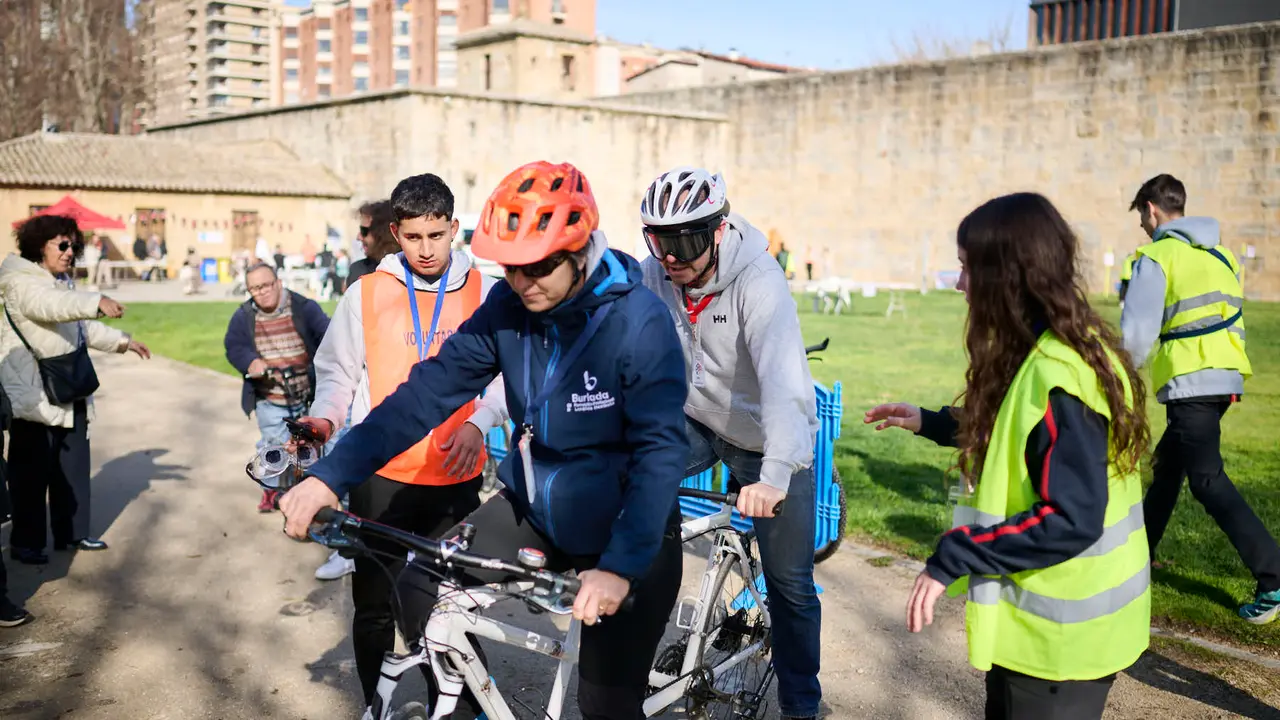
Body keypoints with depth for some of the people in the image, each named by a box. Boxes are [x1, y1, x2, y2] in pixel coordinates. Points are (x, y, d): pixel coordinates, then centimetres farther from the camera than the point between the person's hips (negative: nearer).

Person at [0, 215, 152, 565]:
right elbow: (53, 305, -36)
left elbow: (82, 326, 28)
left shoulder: (59, 284, 17)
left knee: (73, 469, 13)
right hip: (34, 397, -9)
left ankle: (72, 532, 23)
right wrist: (98, 301, -51)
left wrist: (122, 341, 20)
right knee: (31, 472, 0)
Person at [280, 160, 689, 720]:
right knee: (422, 586, -6)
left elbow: (661, 450, -28)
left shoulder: (638, 322, -24)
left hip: (624, 532, -5)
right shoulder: (507, 306, -9)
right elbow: (432, 390, -11)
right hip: (531, 509, 5)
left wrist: (619, 567, -38)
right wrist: (331, 474, -18)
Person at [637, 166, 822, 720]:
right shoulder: (654, 275, -14)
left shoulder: (759, 282, -30)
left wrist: (775, 473, -55)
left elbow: (783, 379, -42)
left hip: (766, 439, -3)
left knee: (790, 583, 4)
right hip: (696, 420, 4)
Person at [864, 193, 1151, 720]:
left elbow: (1071, 519, -31)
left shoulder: (1057, 375, -28)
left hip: (1059, 637, -9)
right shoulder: (1060, 351, 4)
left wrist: (953, 558, -28)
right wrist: (930, 422, 16)